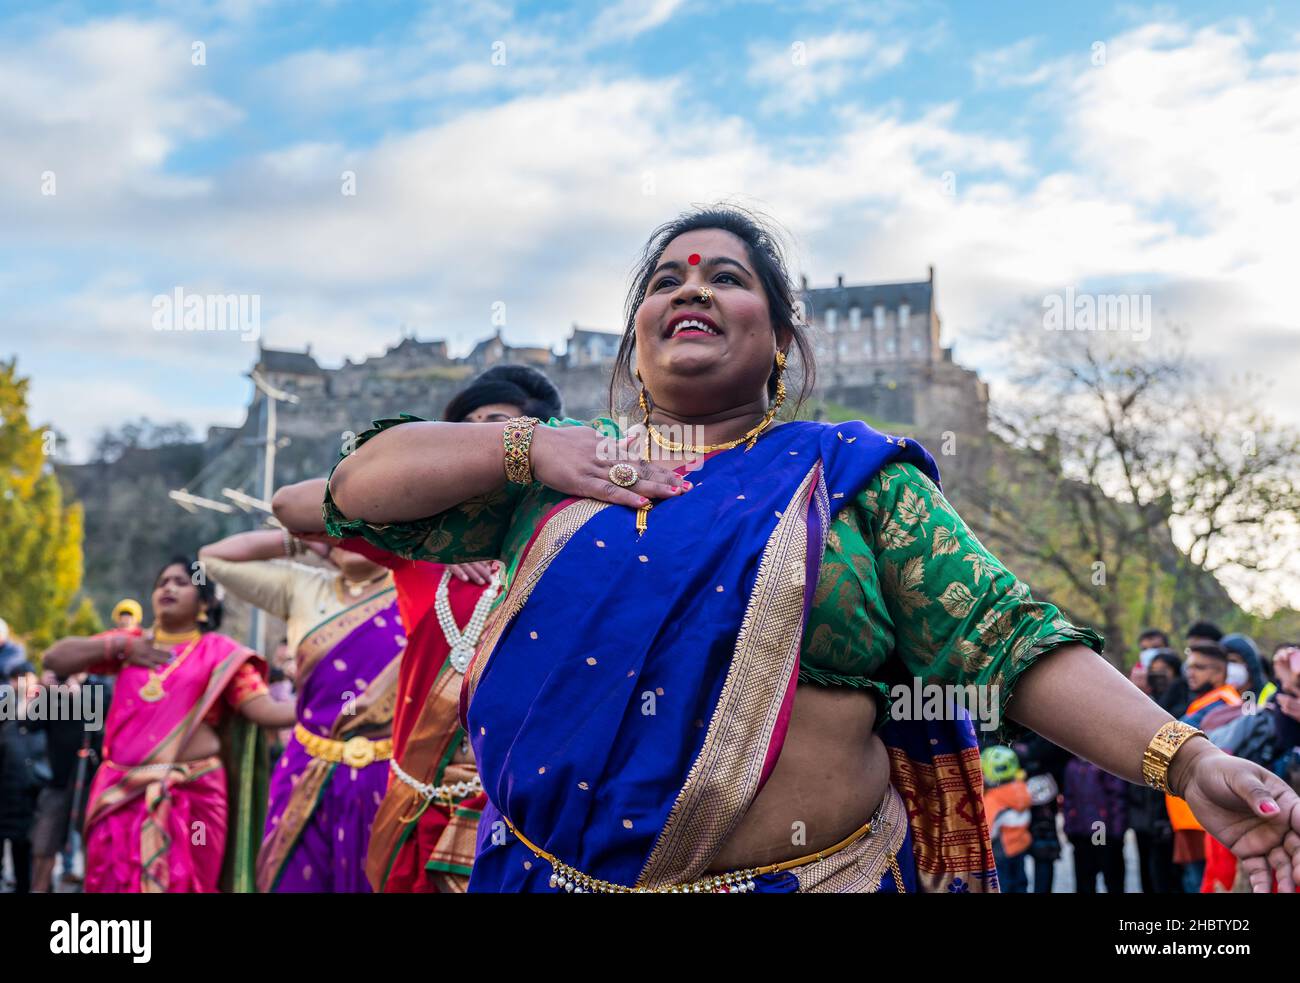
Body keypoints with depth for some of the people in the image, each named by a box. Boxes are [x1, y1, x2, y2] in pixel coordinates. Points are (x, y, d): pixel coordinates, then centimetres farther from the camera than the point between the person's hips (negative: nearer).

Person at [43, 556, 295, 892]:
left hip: (191, 793, -3)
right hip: (123, 792, 3)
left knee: (178, 883, 0)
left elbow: (265, 710, -5)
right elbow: (54, 657, 12)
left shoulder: (219, 652, 4)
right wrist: (119, 646, 2)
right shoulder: (130, 644, 16)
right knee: (117, 882, 3)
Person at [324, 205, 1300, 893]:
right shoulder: (559, 473, 10)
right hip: (545, 871, 2)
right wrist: (526, 445, -6)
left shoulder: (850, 475, 4)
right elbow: (359, 488, 7)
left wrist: (1189, 760, -17)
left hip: (809, 873, -1)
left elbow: (1009, 638, -4)